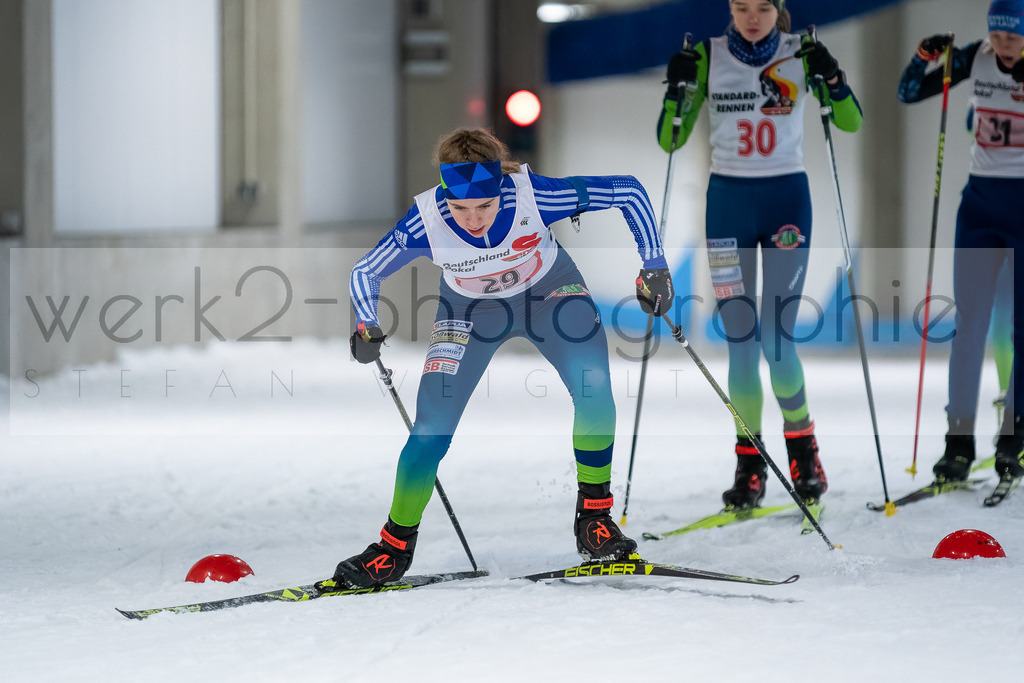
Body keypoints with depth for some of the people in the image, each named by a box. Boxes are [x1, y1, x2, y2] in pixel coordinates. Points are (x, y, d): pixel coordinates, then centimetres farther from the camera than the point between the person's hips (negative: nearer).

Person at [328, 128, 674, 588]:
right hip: (471, 309, 1)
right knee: (430, 429, -9)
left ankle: (594, 515, -7)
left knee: (593, 385, -25)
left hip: (550, 291, 0)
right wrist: (367, 329, -33)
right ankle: (395, 546, 12)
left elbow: (627, 191, -23)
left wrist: (654, 267, -24)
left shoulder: (532, 196, -35)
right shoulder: (427, 221, -32)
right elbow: (366, 272, -15)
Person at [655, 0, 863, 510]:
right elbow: (670, 141, 0)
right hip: (727, 201, 1)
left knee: (776, 339, -9)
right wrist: (677, 90, -17)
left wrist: (830, 78, -18)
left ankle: (803, 447, 13)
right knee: (740, 341, -2)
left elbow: (850, 122, -1)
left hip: (787, 199, -1)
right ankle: (750, 464, 8)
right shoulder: (707, 55, 0)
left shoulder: (800, 52, -1)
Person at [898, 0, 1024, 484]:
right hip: (981, 200, 3)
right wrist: (925, 57, -16)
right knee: (969, 320, -2)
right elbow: (908, 94, 4)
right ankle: (959, 440, 0)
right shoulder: (976, 59, -1)